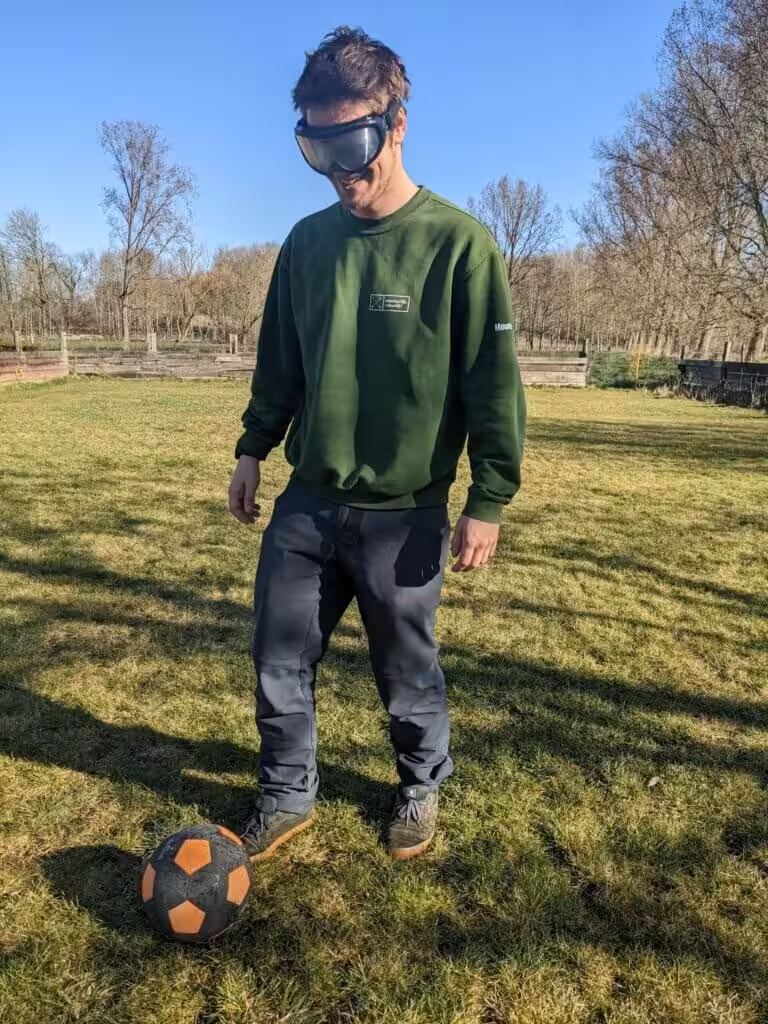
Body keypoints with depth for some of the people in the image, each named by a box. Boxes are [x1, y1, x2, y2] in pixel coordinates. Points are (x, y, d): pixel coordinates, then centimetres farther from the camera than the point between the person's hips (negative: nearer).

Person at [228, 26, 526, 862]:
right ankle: (287, 796, 33)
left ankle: (420, 789, 39)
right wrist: (253, 447, 13)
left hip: (403, 515, -4)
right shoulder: (307, 242, 5)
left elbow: (493, 380, -9)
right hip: (306, 503, 5)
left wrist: (489, 500, -11)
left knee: (407, 673, 12)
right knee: (278, 661, 10)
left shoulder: (457, 242, -10)